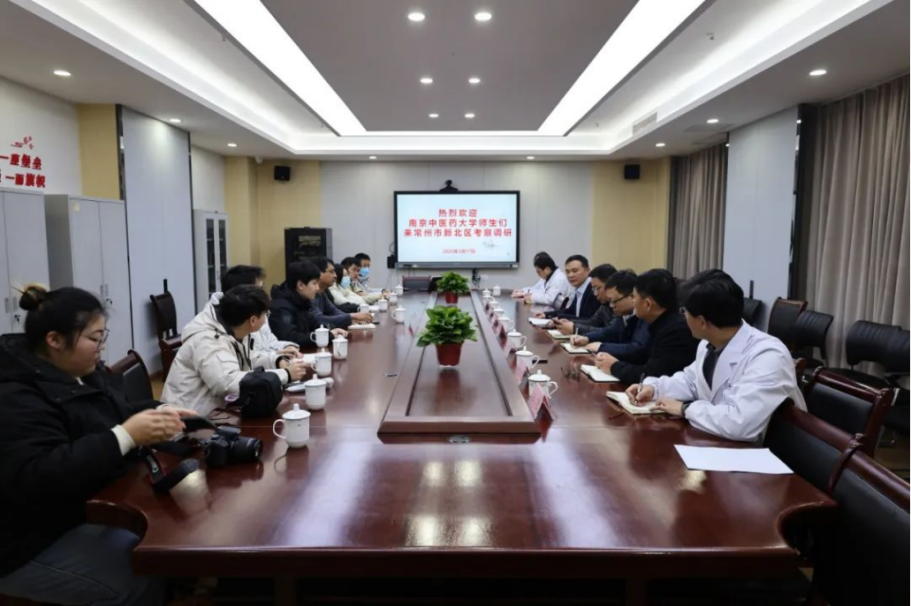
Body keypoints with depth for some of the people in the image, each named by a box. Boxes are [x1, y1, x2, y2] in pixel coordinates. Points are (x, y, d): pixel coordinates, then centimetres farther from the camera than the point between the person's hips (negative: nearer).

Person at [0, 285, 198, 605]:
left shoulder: (83, 372, 5)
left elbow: (115, 415, 18)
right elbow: (36, 481, -35)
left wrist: (158, 412, -3)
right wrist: (126, 436, -40)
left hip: (95, 505, 9)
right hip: (37, 541, -9)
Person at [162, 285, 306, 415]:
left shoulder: (234, 331, 1)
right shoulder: (208, 342, -25)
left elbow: (246, 359, 17)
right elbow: (231, 383, -37)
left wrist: (278, 360, -2)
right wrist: (285, 374, -30)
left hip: (215, 409, 8)